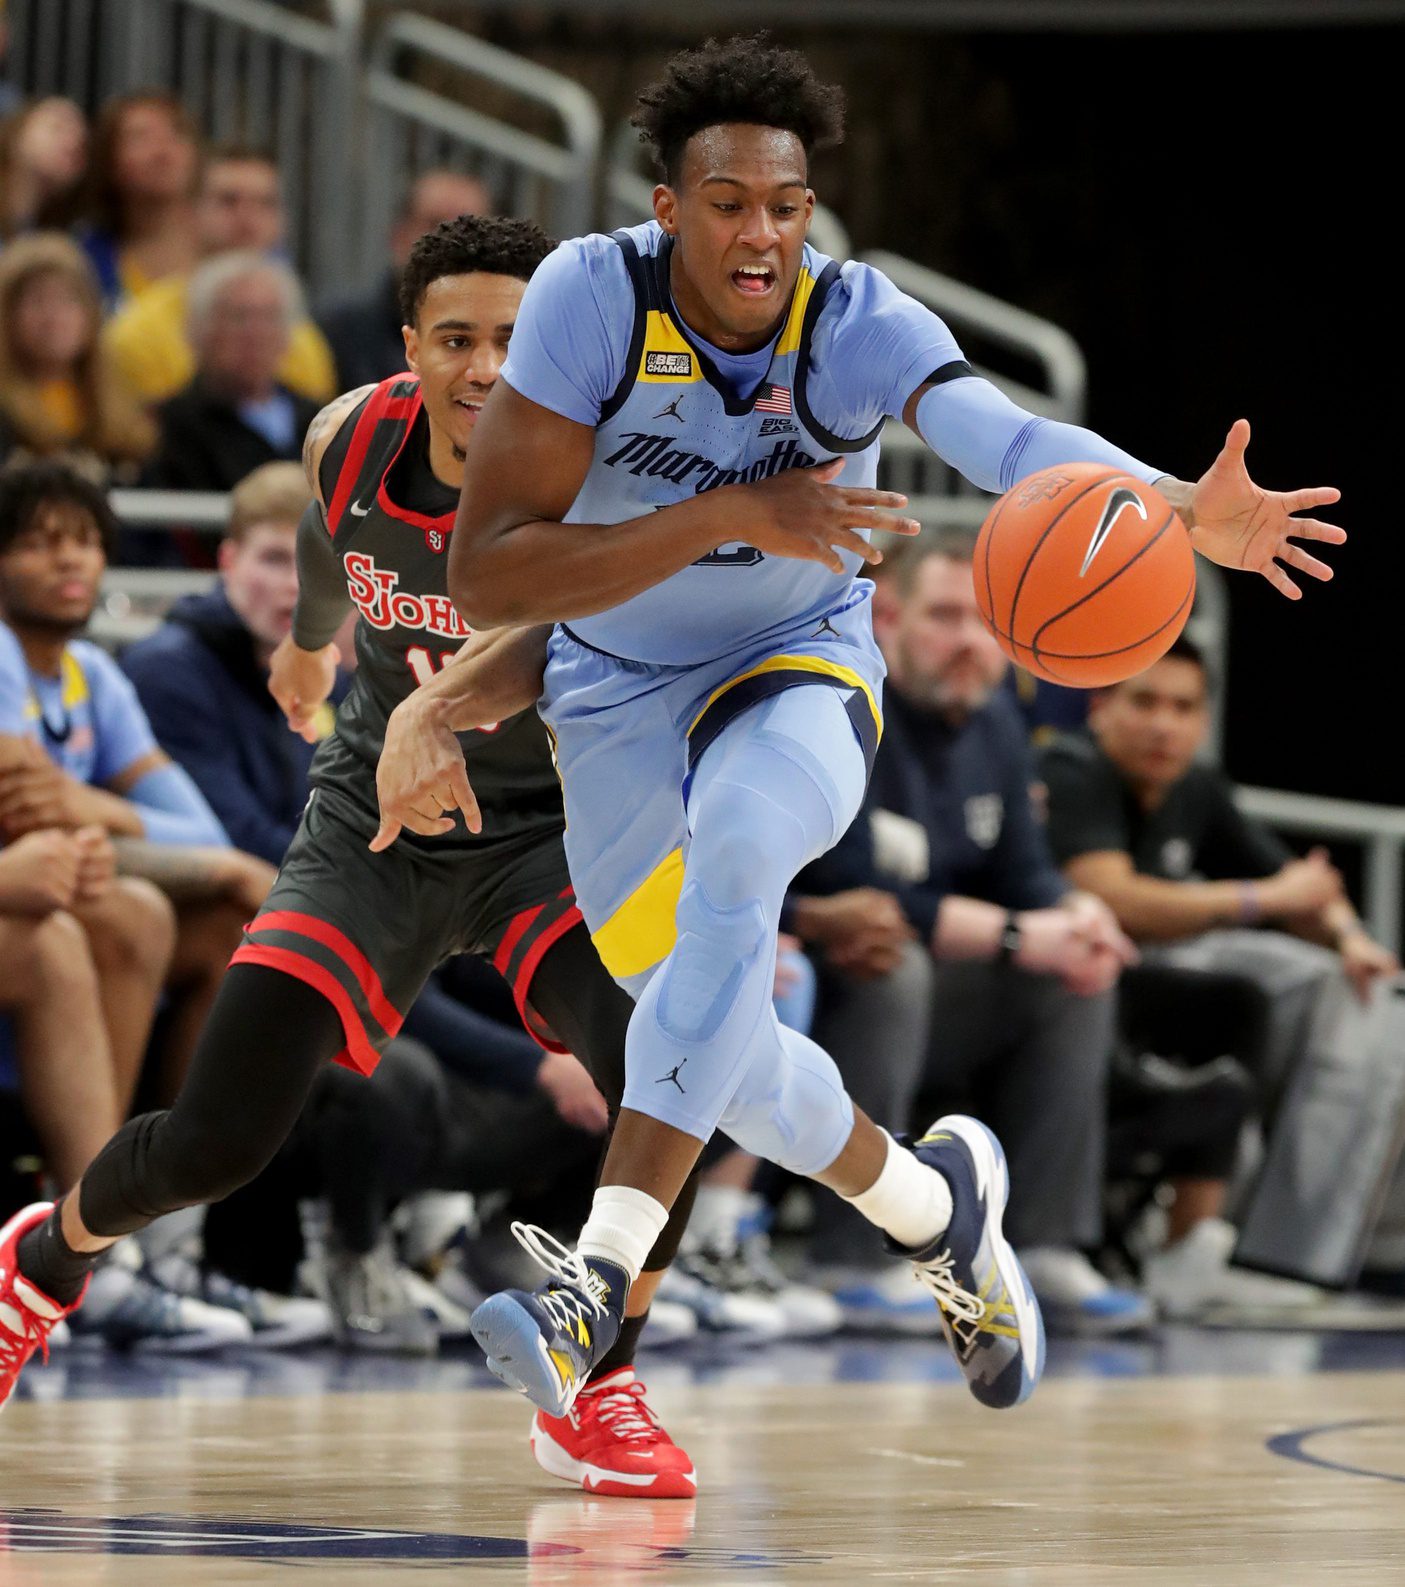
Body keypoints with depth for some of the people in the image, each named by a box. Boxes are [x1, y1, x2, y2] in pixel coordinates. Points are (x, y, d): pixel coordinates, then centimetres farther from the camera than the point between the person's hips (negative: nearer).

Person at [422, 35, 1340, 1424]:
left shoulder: (855, 325, -22)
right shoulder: (593, 297, -23)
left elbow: (1006, 436, -42)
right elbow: (483, 578, -26)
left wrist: (1182, 508, -63)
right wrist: (730, 513, -36)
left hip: (798, 666, -2)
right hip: (619, 695, 2)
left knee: (735, 854, -35)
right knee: (729, 1062, 1)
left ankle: (599, 1277, -39)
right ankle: (933, 1203, 34)